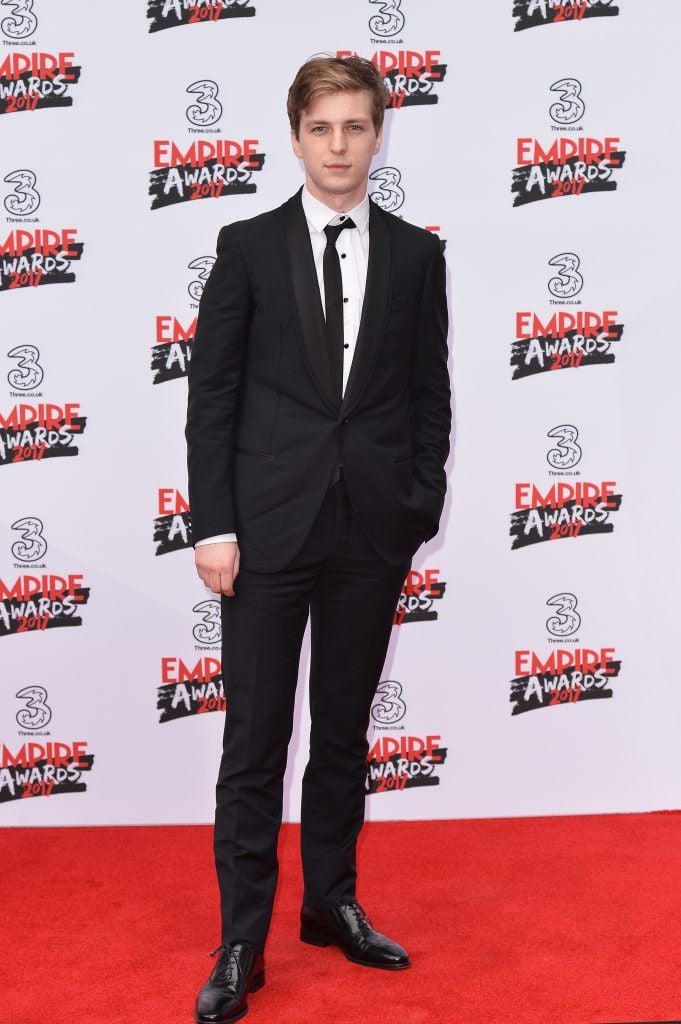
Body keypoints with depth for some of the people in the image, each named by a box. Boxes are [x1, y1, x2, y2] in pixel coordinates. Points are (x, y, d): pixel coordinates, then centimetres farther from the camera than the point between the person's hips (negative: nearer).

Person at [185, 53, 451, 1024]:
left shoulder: (415, 253, 7)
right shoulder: (248, 245, 2)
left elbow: (430, 396, 8)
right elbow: (211, 393, -1)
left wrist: (423, 510, 2)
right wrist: (213, 524, -7)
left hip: (373, 532, 2)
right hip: (268, 527, -2)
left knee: (344, 732, 13)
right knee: (255, 742, 2)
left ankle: (331, 902, 29)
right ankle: (242, 943, 12)